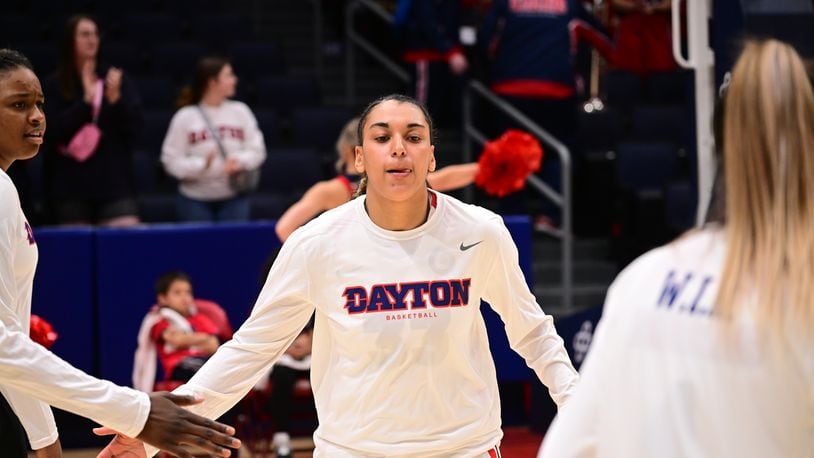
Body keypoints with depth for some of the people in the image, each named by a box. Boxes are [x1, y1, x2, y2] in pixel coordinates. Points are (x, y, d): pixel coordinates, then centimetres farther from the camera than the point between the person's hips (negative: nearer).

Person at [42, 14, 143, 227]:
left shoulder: (115, 78, 7)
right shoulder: (54, 86, 4)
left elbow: (136, 126, 3)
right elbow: (55, 131, -7)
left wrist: (116, 99, -14)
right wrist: (86, 101, -14)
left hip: (115, 183, 1)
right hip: (71, 187, -1)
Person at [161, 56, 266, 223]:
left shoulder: (240, 111, 5)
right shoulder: (185, 117, -4)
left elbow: (257, 150, 7)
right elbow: (171, 160, -5)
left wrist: (240, 161, -14)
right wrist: (201, 165, -21)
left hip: (233, 198, 2)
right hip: (195, 200, -2)